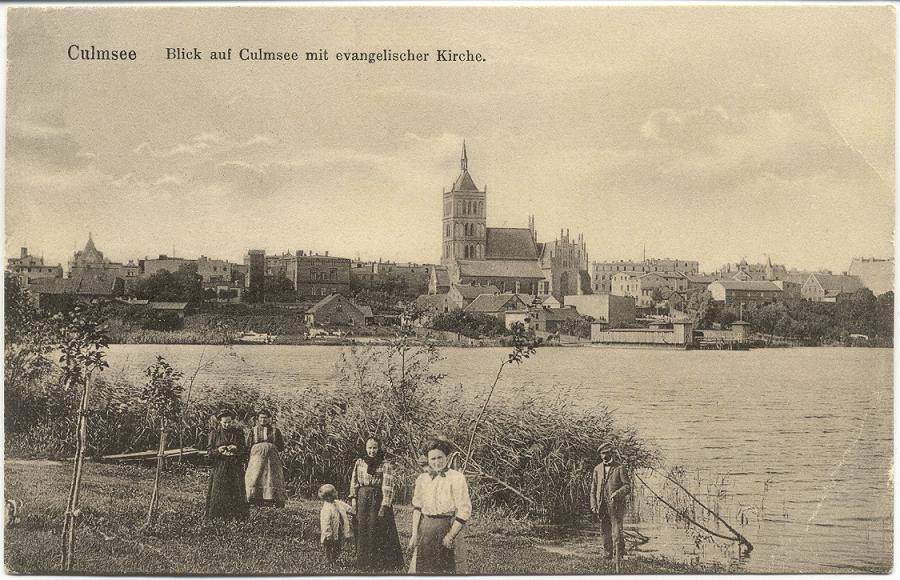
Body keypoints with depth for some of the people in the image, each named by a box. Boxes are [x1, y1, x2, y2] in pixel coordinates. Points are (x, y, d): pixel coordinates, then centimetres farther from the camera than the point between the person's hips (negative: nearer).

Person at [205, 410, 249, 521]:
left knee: (237, 490, -5)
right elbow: (209, 451, 3)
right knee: (218, 491, -4)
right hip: (219, 467, -1)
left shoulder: (238, 433, 8)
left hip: (235, 467, 1)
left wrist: (236, 448, -12)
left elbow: (244, 449, 9)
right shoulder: (214, 433, 5)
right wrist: (218, 450, -16)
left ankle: (238, 515, -1)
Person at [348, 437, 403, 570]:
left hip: (378, 499, -4)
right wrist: (353, 498, 2)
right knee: (362, 529, 5)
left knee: (377, 529, -5)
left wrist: (385, 505, -18)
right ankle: (364, 562, 16)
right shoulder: (359, 462, 8)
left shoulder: (386, 465, -6)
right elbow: (354, 481, 11)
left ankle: (380, 563, 4)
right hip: (362, 498, 4)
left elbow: (388, 487, -11)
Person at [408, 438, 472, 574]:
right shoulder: (422, 479, 10)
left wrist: (451, 536, -12)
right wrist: (414, 533, 8)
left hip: (446, 526, -5)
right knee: (422, 568, 5)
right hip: (425, 527, 5)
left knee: (445, 570, -4)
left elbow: (464, 511, -9)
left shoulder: (456, 478, -6)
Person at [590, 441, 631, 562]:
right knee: (605, 532, 9)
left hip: (616, 505, -4)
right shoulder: (597, 469, 12)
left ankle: (619, 556, -2)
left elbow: (627, 486, -6)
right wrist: (594, 505, 5)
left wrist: (617, 494, -22)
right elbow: (593, 489, 14)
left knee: (617, 532, -7)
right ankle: (607, 556, 17)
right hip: (602, 506, 4)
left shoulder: (619, 468, -1)